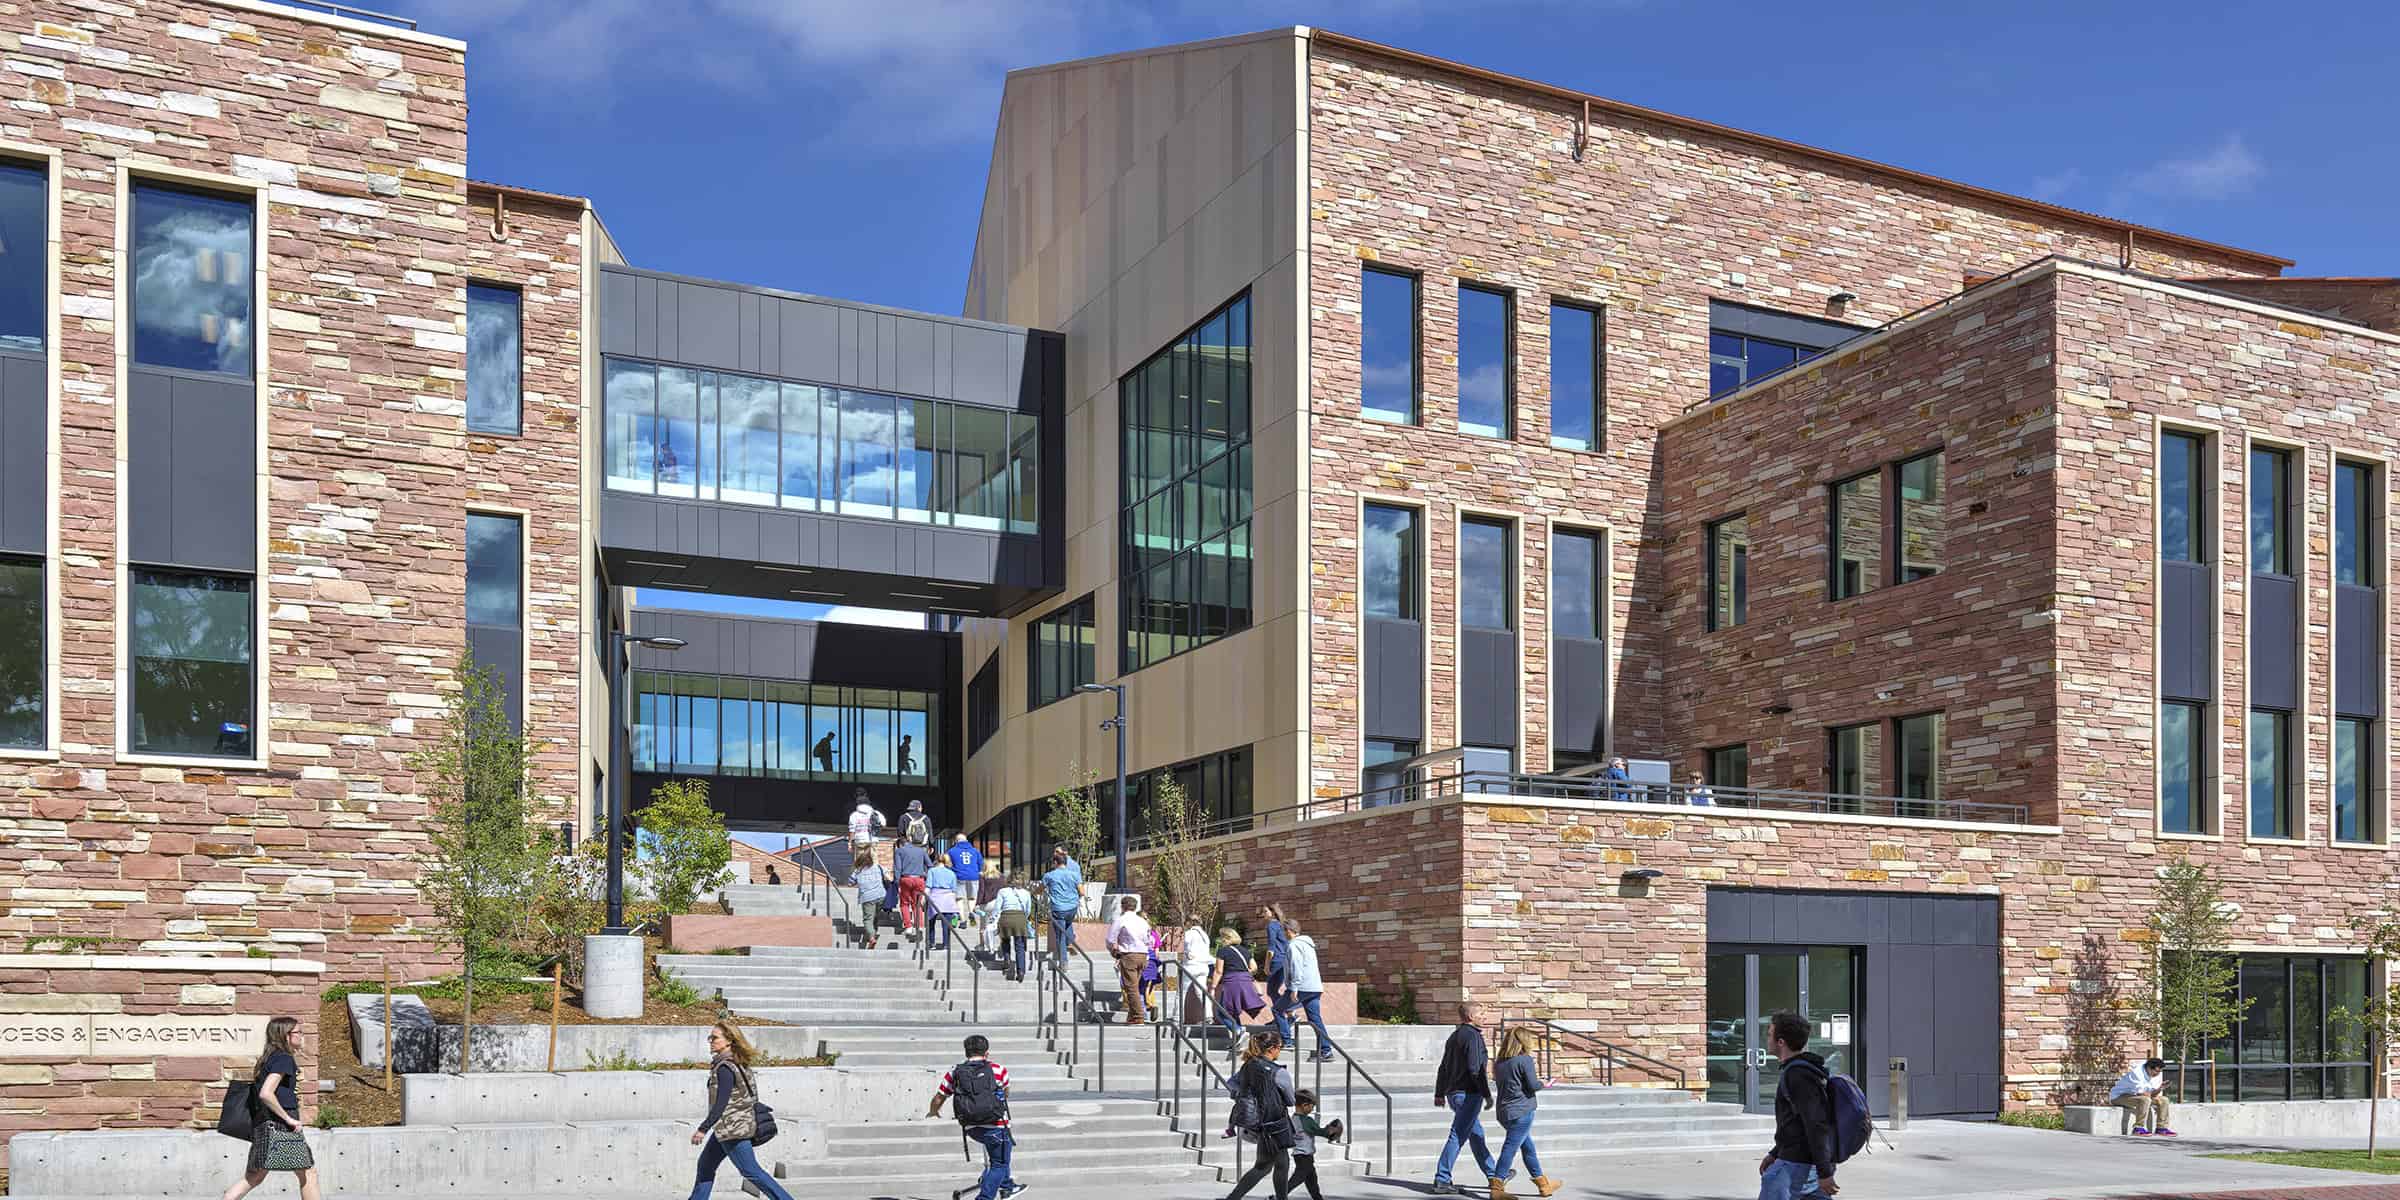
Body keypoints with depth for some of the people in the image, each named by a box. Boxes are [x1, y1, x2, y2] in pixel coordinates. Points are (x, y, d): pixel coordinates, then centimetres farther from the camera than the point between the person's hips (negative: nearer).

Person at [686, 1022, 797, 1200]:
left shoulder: (725, 1068, -20)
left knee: (751, 1171, -3)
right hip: (728, 1128, 10)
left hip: (733, 1129, -10)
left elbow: (721, 1104, -24)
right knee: (706, 1164, 17)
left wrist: (703, 1129, -21)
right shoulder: (737, 1064, 9)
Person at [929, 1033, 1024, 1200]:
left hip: (972, 1129, 4)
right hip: (997, 1126, -4)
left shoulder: (954, 1073, 2)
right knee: (999, 1164, 11)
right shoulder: (998, 1070, -2)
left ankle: (1006, 1186, 39)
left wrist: (933, 1112, 29)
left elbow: (937, 1100, 7)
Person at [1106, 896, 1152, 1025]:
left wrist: (1115, 951, 13)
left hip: (1128, 956, -6)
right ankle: (1132, 1017, 16)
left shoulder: (1120, 921, -4)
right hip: (1143, 956, 6)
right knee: (1135, 986, 14)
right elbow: (1148, 941, 17)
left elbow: (1111, 941, -4)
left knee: (1131, 987, -5)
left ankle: (1138, 1018, -10)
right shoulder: (1143, 922, 14)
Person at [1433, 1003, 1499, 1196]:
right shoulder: (1472, 1036, -13)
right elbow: (1475, 1068, -20)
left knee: (1476, 1134, 17)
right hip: (1468, 1093, -10)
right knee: (1458, 1136, -8)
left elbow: (1443, 1068, 20)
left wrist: (1439, 1093, 25)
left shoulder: (1453, 1036, 16)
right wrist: (1487, 1094, -16)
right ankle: (1441, 1181, -10)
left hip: (1453, 1093, 10)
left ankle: (1493, 1175, 27)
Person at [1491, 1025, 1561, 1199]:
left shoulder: (1499, 1062, 10)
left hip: (1504, 1113, 8)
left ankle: (1543, 1183, 28)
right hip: (1521, 1112, -8)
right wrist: (1543, 1084, 8)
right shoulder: (1525, 1059, -12)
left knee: (1528, 1147, 19)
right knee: (1510, 1148, -8)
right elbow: (1533, 1085, -15)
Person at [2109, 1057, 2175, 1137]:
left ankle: (2161, 1128, -2)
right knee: (2145, 1100, -34)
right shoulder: (2136, 1072, -27)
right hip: (2120, 1096, -9)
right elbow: (2139, 1092, -29)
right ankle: (2138, 1129, -31)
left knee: (2163, 1100, -1)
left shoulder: (2158, 1074, -1)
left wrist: (2160, 1088, -20)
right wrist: (2151, 1094, -13)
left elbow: (2154, 1093, 1)